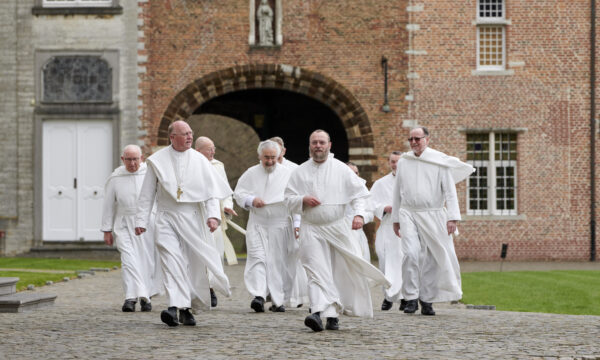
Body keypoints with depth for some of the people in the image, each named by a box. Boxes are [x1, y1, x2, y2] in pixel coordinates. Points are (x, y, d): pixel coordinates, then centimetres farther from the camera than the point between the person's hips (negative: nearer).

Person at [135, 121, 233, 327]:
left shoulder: (199, 160, 4)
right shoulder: (157, 161, 4)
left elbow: (212, 190, 2)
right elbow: (147, 193, 8)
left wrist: (213, 215, -13)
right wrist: (141, 220, 3)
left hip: (192, 218, 1)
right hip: (167, 218, -1)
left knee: (192, 264, 3)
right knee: (171, 262, -17)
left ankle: (187, 309, 15)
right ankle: (175, 306, -28)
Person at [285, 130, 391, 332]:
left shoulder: (341, 169, 3)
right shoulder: (300, 172, 6)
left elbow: (359, 192, 4)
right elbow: (289, 198, 9)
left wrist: (359, 214, -11)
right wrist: (303, 200, -11)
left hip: (337, 228, 1)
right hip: (311, 230, -1)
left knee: (340, 271, 4)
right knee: (316, 271, -16)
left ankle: (333, 315, 17)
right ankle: (318, 312, -30)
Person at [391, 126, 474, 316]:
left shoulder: (440, 161, 2)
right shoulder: (403, 162, 10)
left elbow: (450, 191, 0)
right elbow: (397, 192, 18)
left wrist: (452, 217, -9)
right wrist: (395, 218, 18)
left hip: (432, 215, -1)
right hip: (409, 214, 1)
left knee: (430, 259, 1)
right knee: (411, 254, -17)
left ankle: (427, 300, 10)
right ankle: (411, 298, -15)